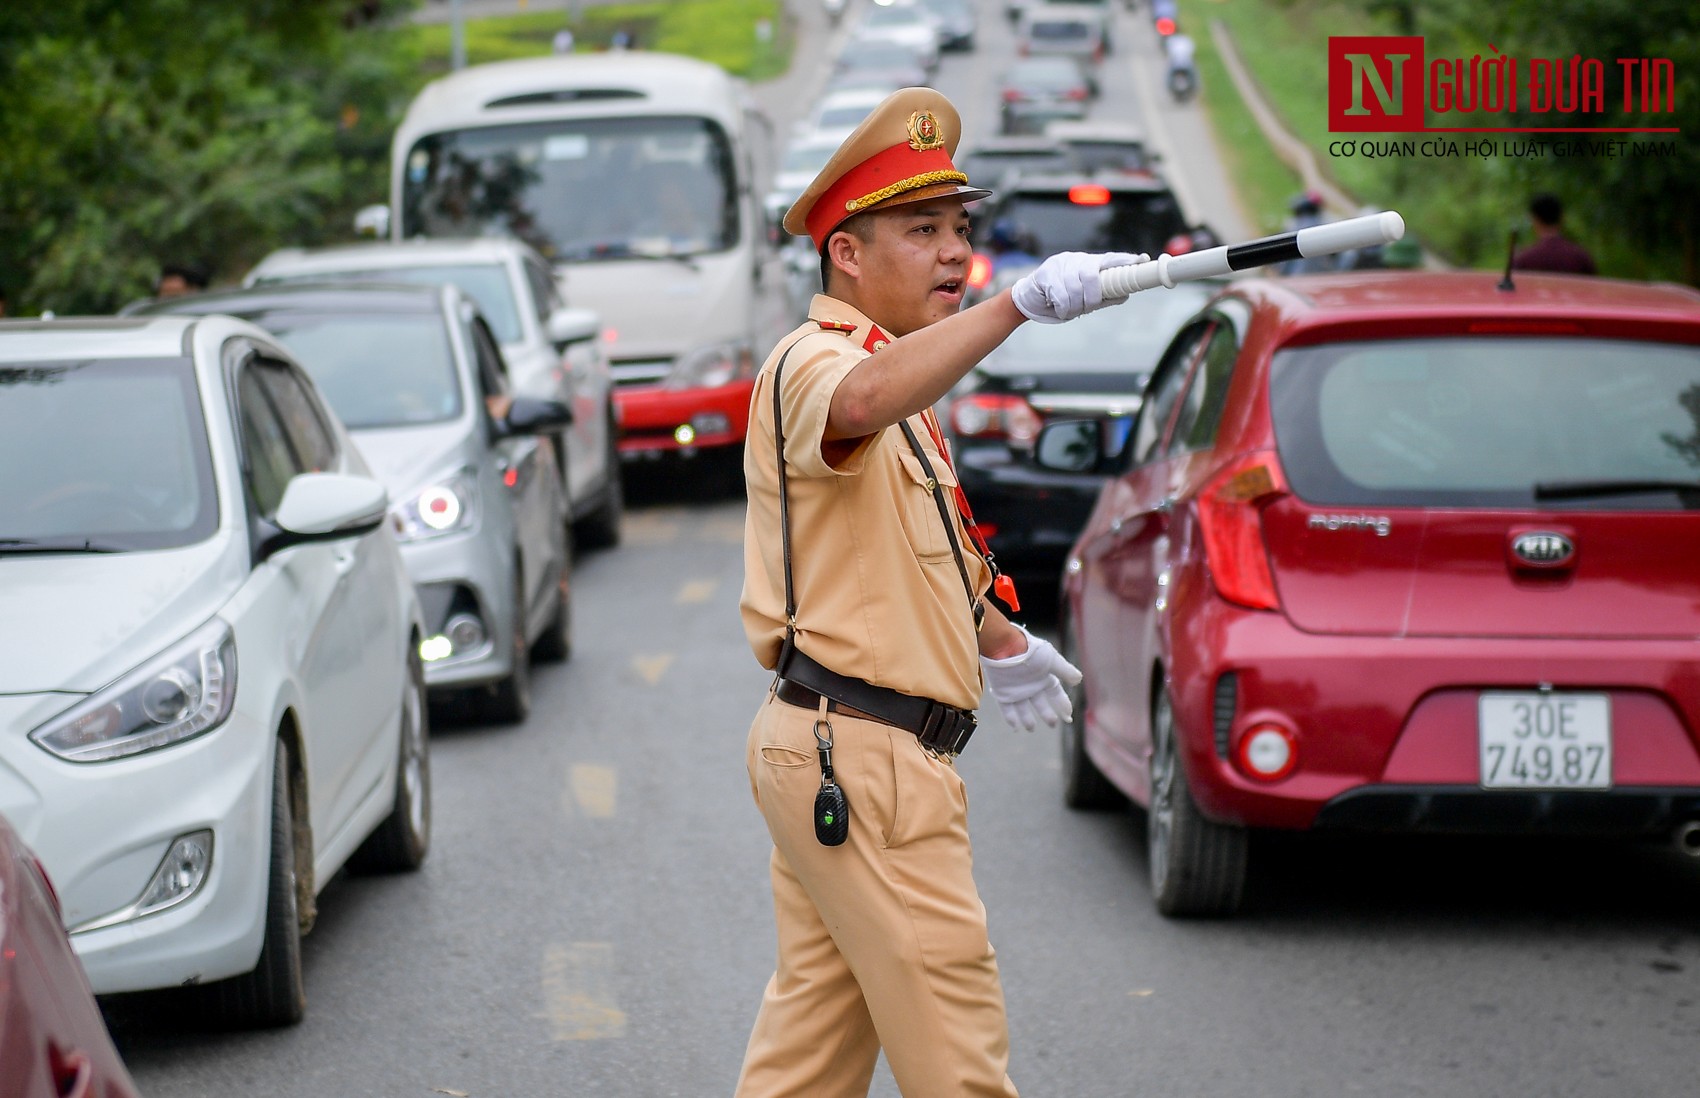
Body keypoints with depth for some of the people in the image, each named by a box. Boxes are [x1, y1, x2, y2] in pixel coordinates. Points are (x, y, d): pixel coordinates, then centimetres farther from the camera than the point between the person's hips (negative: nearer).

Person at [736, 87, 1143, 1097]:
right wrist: (1021, 304, -47)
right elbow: (862, 403, -40)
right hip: (861, 758, -10)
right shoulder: (811, 362, -13)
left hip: (831, 755, 10)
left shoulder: (899, 373, 19)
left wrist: (999, 640, 49)